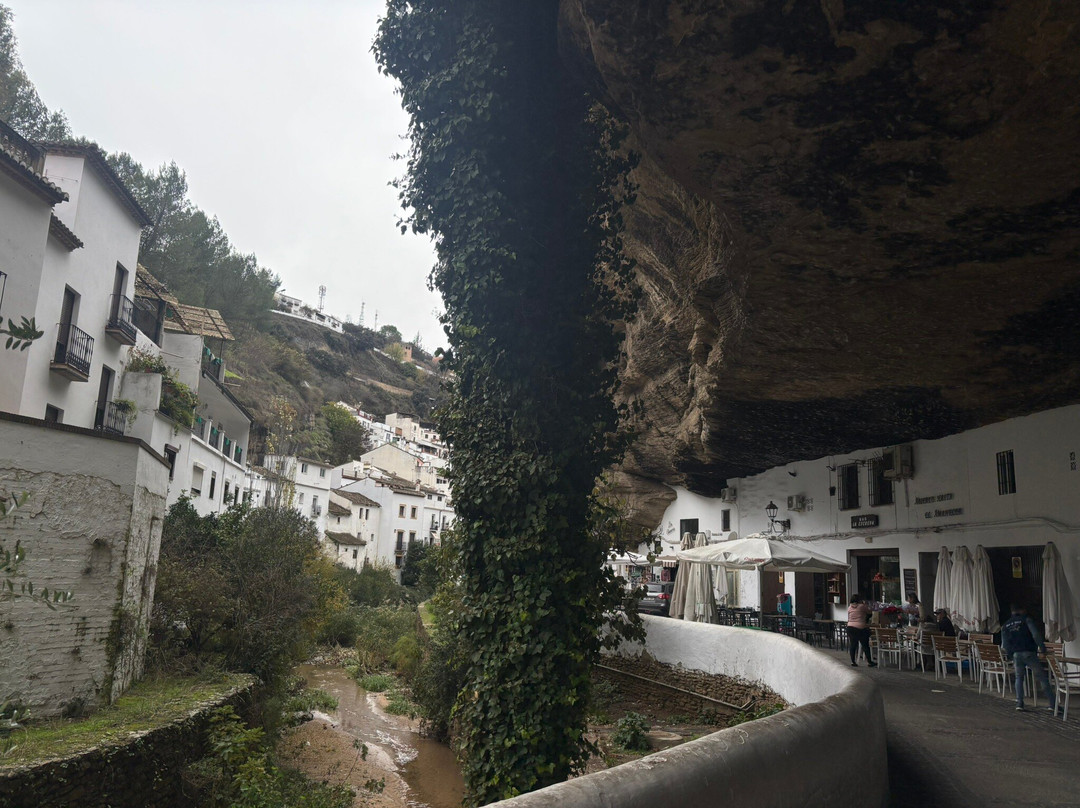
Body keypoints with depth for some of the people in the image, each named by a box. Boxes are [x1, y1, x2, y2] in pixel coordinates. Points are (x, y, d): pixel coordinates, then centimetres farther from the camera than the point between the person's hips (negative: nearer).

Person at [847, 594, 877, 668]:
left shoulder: (849, 607, 8)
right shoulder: (862, 606, -6)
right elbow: (870, 612, 6)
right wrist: (865, 604, 18)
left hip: (850, 628, 5)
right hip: (861, 628, -5)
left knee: (852, 645, 8)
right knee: (865, 645, 4)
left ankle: (853, 661, 10)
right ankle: (869, 662, 10)